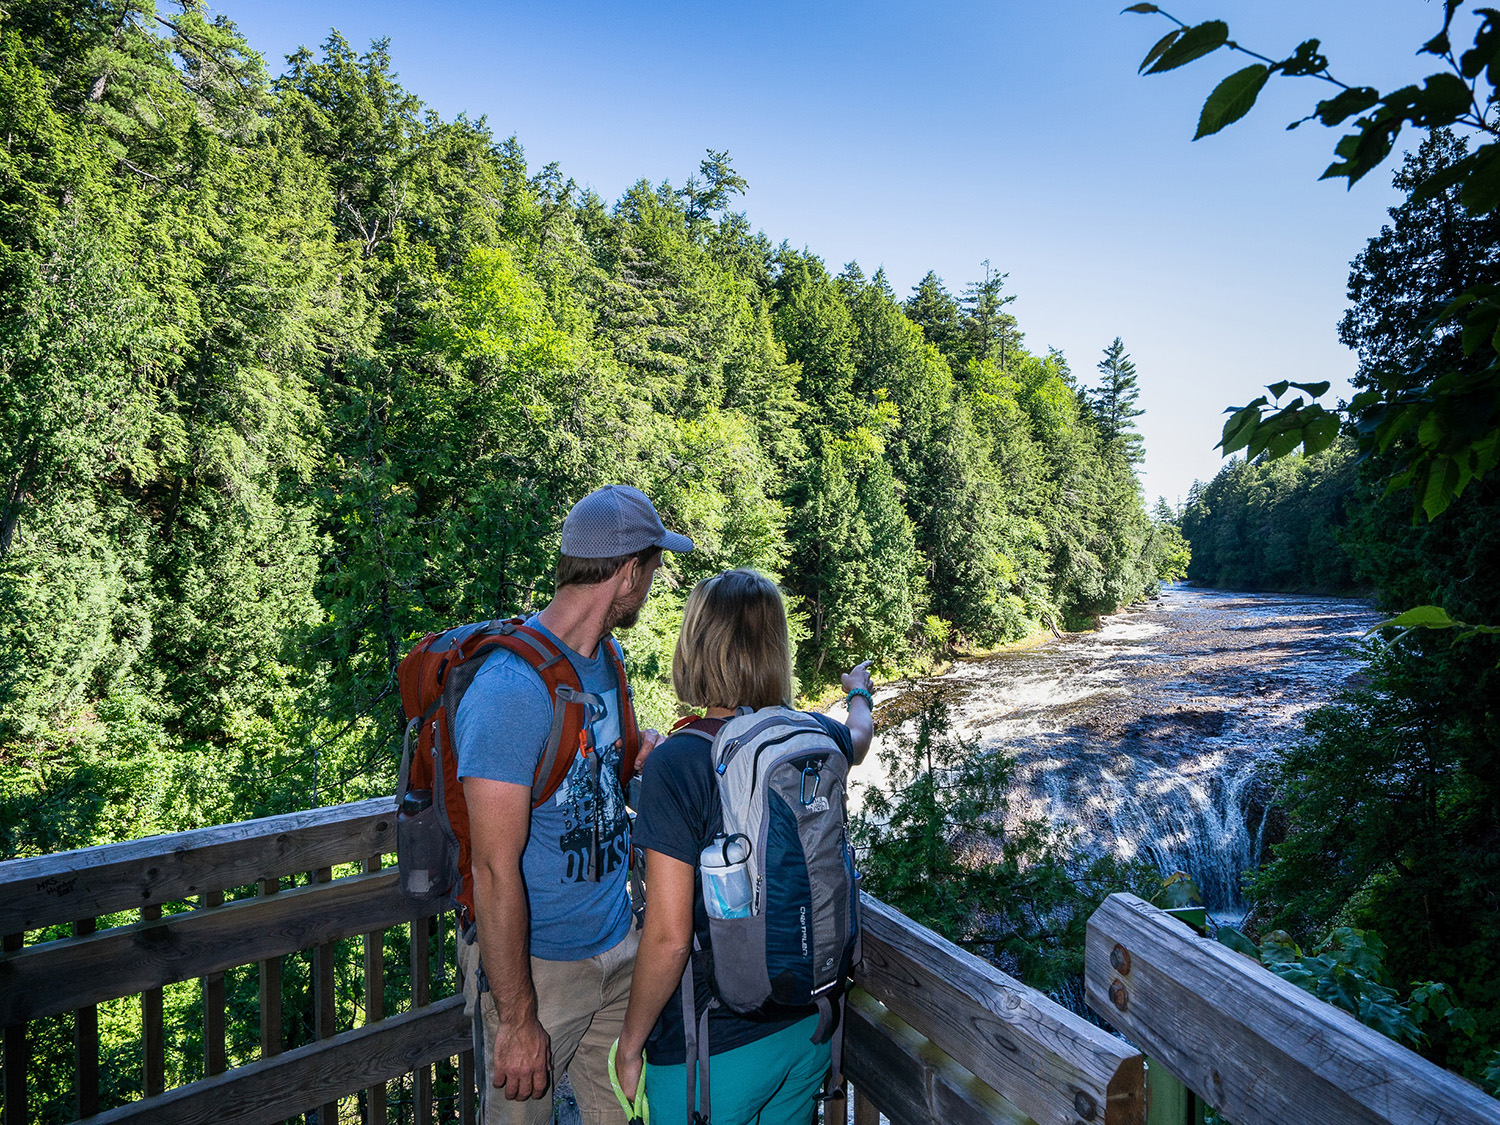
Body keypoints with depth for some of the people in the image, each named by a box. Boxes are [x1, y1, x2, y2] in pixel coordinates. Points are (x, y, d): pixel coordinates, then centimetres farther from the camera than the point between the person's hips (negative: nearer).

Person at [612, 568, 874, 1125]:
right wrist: (860, 691, 41)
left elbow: (669, 937, -22)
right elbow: (859, 735, 18)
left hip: (712, 1046, -5)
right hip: (810, 1024, 5)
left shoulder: (674, 765, -24)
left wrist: (630, 1043, -5)